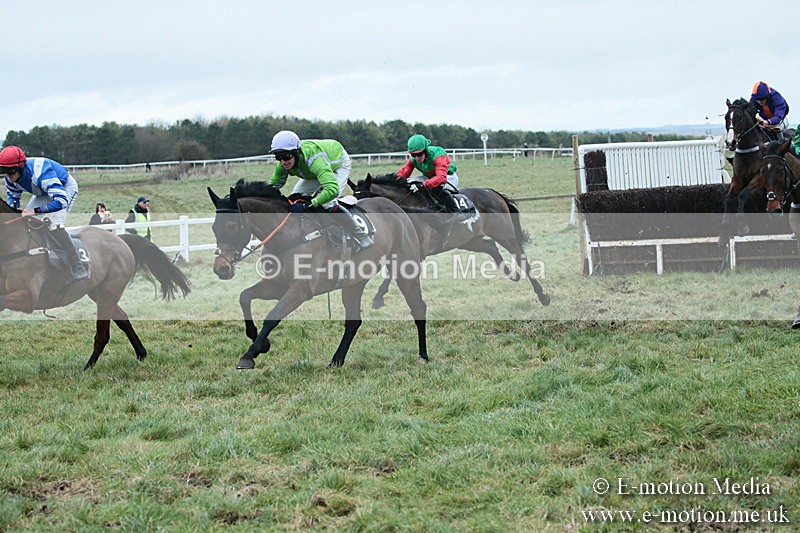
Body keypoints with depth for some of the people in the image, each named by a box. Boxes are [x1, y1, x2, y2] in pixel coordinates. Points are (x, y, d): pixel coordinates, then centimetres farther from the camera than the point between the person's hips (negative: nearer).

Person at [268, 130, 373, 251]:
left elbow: (332, 189, -57)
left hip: (338, 163, -7)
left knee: (327, 203, -26)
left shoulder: (313, 159, -47)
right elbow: (274, 184, -10)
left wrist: (307, 204, -61)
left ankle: (364, 239, -14)